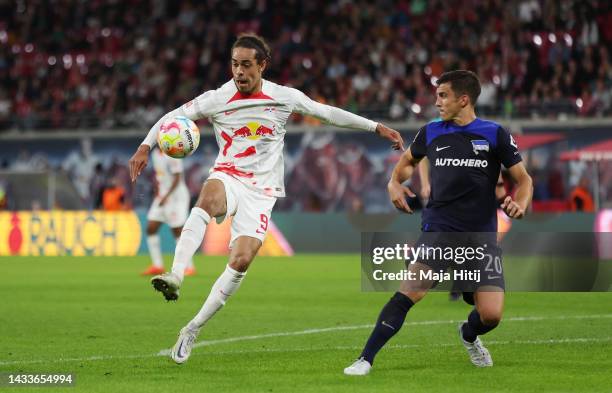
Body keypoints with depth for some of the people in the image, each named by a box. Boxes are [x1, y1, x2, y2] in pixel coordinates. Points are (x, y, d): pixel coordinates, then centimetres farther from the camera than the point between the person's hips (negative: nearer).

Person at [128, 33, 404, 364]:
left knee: (241, 260, -16)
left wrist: (377, 128, 11)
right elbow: (173, 117, 3)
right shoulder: (215, 100, -3)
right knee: (208, 200, -39)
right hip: (227, 177, -1)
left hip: (261, 190, 1)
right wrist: (145, 146, -12)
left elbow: (329, 113, 9)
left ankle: (193, 330, -4)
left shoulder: (285, 97, 0)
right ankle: (175, 275, -53)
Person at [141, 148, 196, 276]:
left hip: (176, 196, -9)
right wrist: (157, 195, 14)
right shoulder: (156, 153, 10)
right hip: (162, 196, 9)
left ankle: (189, 267, 2)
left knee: (178, 231, -7)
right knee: (150, 228, 2)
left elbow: (177, 179, -19)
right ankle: (157, 265, 8)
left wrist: (166, 197, -23)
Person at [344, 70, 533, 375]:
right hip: (439, 228, 1)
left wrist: (520, 204, -17)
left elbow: (523, 179, 5)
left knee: (491, 315, -9)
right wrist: (395, 183, 7)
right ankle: (365, 359, -18)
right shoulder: (432, 132, 8)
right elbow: (408, 159, 27)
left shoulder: (494, 134, 0)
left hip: (482, 235, 0)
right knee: (409, 291, -22)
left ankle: (469, 335, 28)